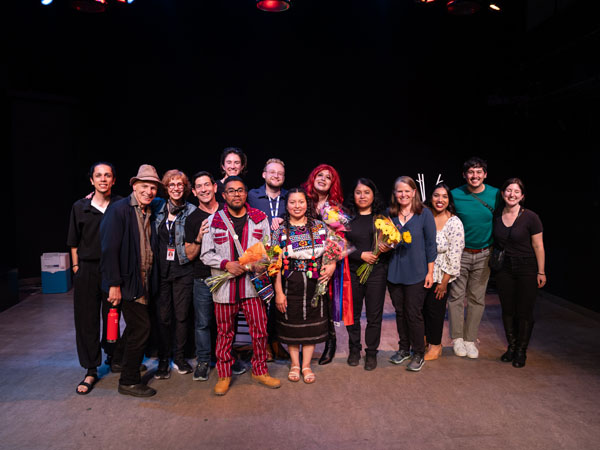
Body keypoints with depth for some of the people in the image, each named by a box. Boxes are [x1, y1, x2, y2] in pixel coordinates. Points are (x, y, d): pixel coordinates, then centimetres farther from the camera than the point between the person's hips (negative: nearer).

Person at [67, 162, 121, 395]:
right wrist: (76, 267, 2)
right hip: (87, 270, 0)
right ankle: (91, 371, 13)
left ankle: (111, 356, 35)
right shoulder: (80, 207, 2)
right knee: (87, 320, 3)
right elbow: (74, 243, 8)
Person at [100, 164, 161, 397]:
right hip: (127, 282, -8)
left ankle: (121, 358, 47)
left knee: (136, 324, 22)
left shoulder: (150, 213, 9)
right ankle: (129, 381, 10)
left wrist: (150, 281, 6)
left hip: (143, 282, 8)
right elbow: (109, 248, -18)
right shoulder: (119, 210, -13)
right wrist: (114, 284, -20)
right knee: (141, 327, -5)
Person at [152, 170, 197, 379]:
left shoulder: (191, 211, -1)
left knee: (181, 315, 6)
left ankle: (179, 356, 23)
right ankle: (163, 359, 19)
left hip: (183, 270, -1)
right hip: (160, 269, 2)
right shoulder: (158, 207, 6)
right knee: (162, 316, 5)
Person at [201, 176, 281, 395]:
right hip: (224, 285, -1)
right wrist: (226, 264, -12)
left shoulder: (260, 218, 7)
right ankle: (224, 375, 23)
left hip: (253, 283, 1)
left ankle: (260, 370, 23)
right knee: (225, 333, 8)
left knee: (260, 329, 4)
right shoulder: (213, 221, 4)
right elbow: (206, 254, 4)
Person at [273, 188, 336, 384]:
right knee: (291, 324, 8)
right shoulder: (280, 231, -3)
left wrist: (332, 265, -11)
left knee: (311, 324, 8)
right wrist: (278, 292, -9)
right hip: (290, 285, -1)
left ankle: (306, 365, 24)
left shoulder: (320, 227, 2)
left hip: (315, 284, 1)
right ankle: (294, 364, 27)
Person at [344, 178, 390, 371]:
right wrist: (361, 254, -12)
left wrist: (387, 247, -15)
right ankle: (354, 349, 28)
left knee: (374, 315, 4)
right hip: (352, 270, 1)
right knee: (352, 313, 10)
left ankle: (371, 352, 21)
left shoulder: (382, 217, 5)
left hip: (377, 271, 0)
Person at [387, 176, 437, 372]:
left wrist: (430, 272, -5)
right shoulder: (390, 214, 5)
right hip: (394, 272, 4)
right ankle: (403, 349, 30)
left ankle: (418, 354, 18)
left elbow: (430, 244, -3)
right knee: (399, 312, 13)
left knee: (413, 314, 1)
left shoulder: (424, 214, -5)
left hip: (416, 273, -4)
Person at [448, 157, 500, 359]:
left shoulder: (495, 195, -2)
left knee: (477, 298, 7)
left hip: (483, 254, 2)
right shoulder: (455, 195, -7)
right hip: (460, 253, -1)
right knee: (456, 295, 1)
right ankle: (457, 338, 15)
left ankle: (470, 339, 18)